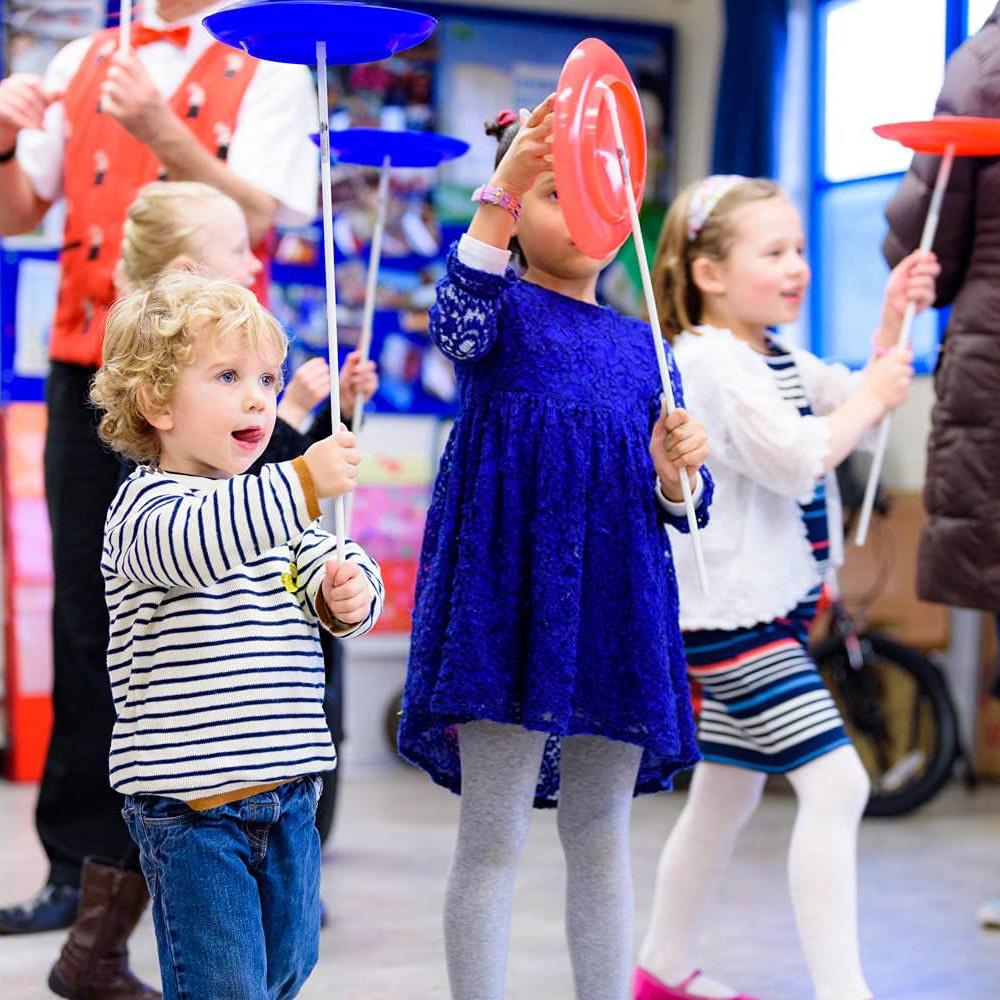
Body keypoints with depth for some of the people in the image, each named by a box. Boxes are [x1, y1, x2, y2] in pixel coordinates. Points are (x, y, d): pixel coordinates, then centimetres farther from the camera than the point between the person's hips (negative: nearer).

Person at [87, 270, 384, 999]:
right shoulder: (147, 504, -12)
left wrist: (348, 594, -15)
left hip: (287, 789, 7)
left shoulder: (275, 502, 13)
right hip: (191, 802, -7)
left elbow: (337, 566, 10)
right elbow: (189, 545, -34)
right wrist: (302, 484, -42)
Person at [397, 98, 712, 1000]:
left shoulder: (643, 344, 15)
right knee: (493, 840, -1)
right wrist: (505, 185, -34)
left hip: (613, 609, 5)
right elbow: (460, 322, -24)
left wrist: (675, 473, -9)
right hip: (510, 591, -4)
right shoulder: (503, 309, 3)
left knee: (601, 841, 12)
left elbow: (679, 509, 15)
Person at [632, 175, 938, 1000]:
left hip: (769, 604, 11)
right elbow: (794, 459, -25)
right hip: (734, 612, -11)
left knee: (727, 795, 19)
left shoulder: (776, 358, 14)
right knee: (836, 783, -17)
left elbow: (859, 410, 13)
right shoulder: (711, 360, -16)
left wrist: (892, 323, 2)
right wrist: (870, 398, -13)